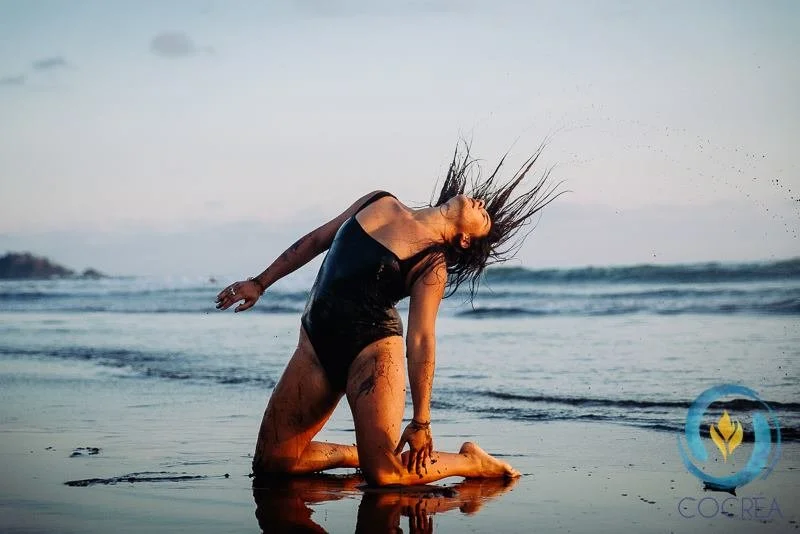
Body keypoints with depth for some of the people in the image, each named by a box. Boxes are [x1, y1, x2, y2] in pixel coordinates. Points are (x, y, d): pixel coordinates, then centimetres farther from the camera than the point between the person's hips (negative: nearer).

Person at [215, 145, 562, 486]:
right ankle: (357, 455, 24)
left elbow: (420, 341, -11)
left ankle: (471, 462, 7)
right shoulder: (380, 202, 10)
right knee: (271, 463, 1)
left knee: (385, 475, -18)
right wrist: (260, 284, 19)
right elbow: (315, 241, 19)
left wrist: (421, 422, -17)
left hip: (373, 346, -5)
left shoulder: (433, 263, -6)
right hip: (315, 342, 5)